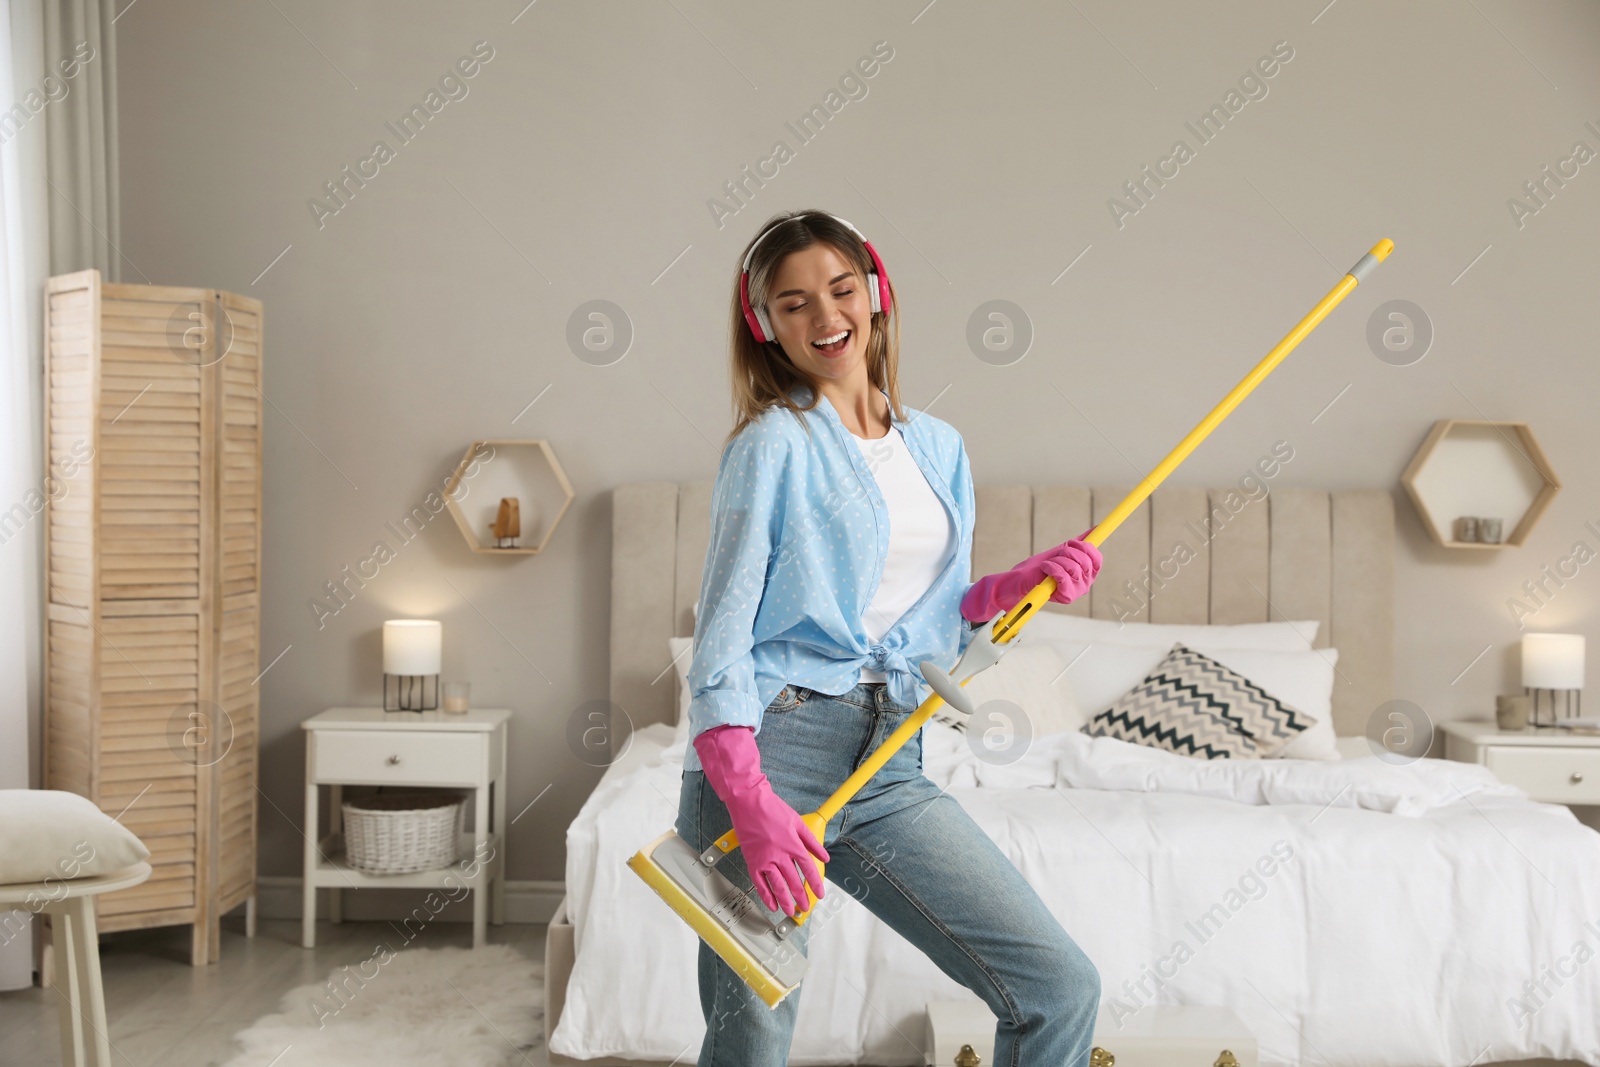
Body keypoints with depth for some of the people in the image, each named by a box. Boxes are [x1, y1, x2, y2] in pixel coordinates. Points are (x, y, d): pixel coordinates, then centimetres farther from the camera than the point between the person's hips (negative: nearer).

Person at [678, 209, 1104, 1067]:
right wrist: (753, 805, -21)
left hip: (888, 768, 5)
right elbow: (723, 636, -9)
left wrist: (1015, 586, 0)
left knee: (1061, 987, -1)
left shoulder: (938, 448, 15)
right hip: (771, 751, -5)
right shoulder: (774, 443, -3)